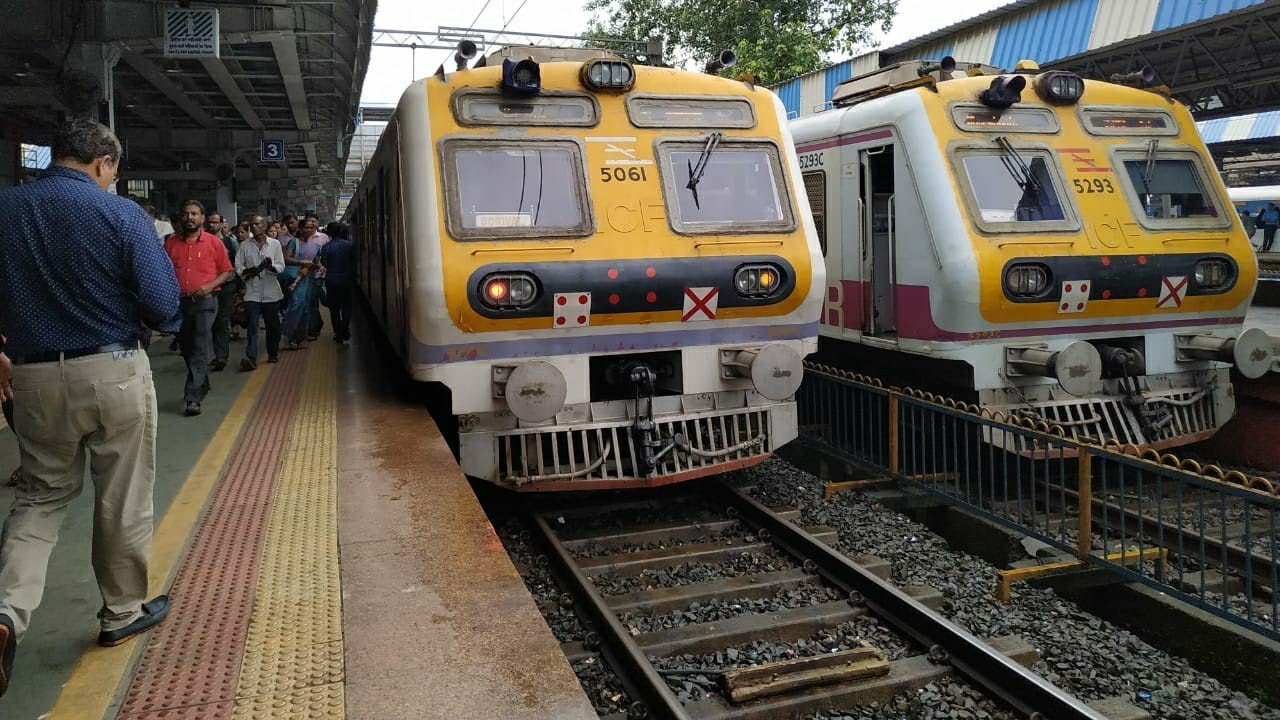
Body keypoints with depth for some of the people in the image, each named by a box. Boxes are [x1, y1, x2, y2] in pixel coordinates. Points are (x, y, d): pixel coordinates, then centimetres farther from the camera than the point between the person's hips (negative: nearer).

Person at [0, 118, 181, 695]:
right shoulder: (121, 214, -11)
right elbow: (163, 305, -14)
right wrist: (149, 324, 9)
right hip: (114, 373, -4)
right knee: (122, 500, 11)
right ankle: (122, 613, 25)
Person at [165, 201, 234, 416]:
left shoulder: (214, 242, 0)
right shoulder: (171, 243, 7)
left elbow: (227, 271, 4)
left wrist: (210, 285, -11)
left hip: (204, 302, -4)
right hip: (178, 302, 4)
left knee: (200, 350, -10)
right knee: (187, 349, 15)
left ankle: (194, 397, -12)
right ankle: (202, 385, 35)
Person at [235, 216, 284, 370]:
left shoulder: (275, 243, 5)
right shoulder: (245, 245, 6)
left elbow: (281, 266, 0)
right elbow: (238, 267, 4)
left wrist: (271, 267, -20)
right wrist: (249, 271, -14)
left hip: (271, 292, 1)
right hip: (252, 292, -1)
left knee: (273, 325, 9)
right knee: (252, 325, -9)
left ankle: (273, 353, 26)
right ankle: (251, 358, -15)